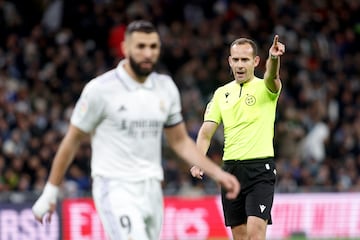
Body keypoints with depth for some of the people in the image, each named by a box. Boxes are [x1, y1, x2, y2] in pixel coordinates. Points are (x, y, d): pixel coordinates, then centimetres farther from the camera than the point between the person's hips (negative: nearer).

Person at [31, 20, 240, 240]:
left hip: (152, 191, 6)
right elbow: (72, 141, 1)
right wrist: (50, 193, 5)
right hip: (115, 189, -6)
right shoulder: (100, 89, -8)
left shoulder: (166, 87, 8)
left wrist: (217, 173, 6)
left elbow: (180, 141, 18)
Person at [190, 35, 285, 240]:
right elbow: (206, 132, 9)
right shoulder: (222, 94, 12)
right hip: (231, 168, 5)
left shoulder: (264, 88, -2)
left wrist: (274, 58, -49)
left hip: (260, 168, -5)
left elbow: (272, 77, -26)